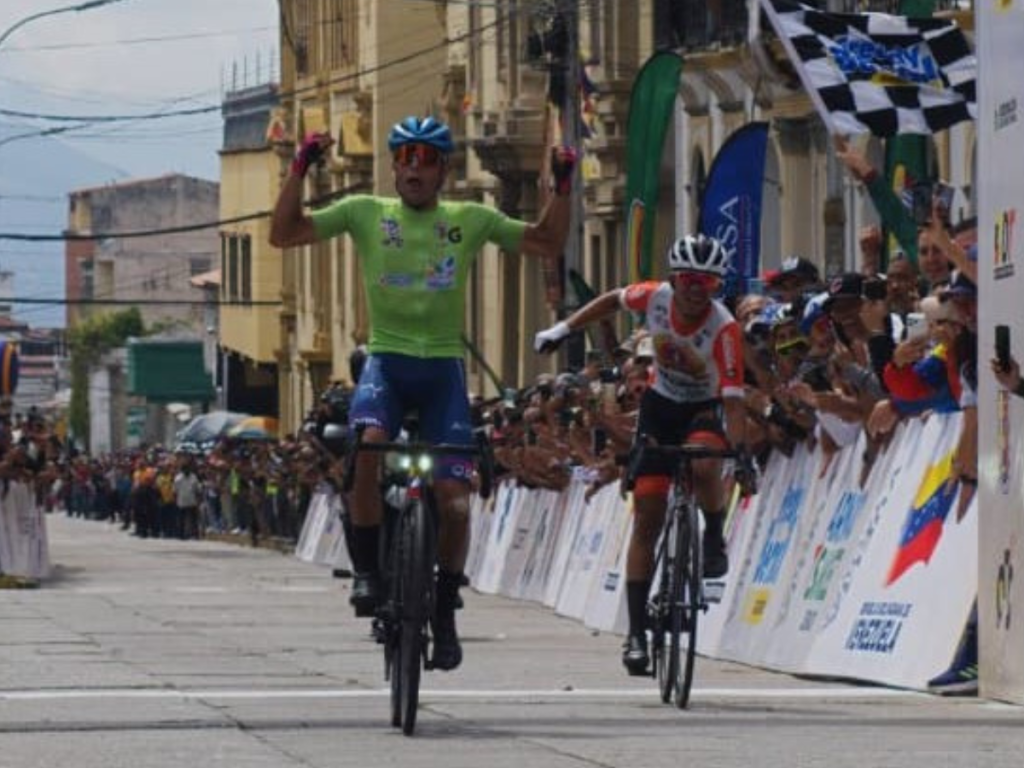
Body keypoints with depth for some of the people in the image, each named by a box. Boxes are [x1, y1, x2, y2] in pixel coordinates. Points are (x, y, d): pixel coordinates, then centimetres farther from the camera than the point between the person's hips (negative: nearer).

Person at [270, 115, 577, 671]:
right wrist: (300, 170, -10)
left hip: (443, 368, 1)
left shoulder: (471, 221, 6)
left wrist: (562, 185, -1)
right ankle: (366, 568, -16)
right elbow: (283, 233, 1)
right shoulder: (365, 213, 4)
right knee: (368, 446, -33)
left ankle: (444, 611, 12)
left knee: (453, 496, -9)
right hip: (385, 360, -1)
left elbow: (547, 245, 11)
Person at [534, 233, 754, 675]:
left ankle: (715, 538, -7)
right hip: (660, 406, 3)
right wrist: (564, 329, 4)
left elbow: (733, 398, -34)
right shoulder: (655, 298, -17)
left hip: (705, 411, -3)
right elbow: (614, 301, 5)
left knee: (703, 465, -39)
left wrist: (740, 450, -45)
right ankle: (636, 632, 1)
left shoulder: (723, 328, -28)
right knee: (647, 518, -4)